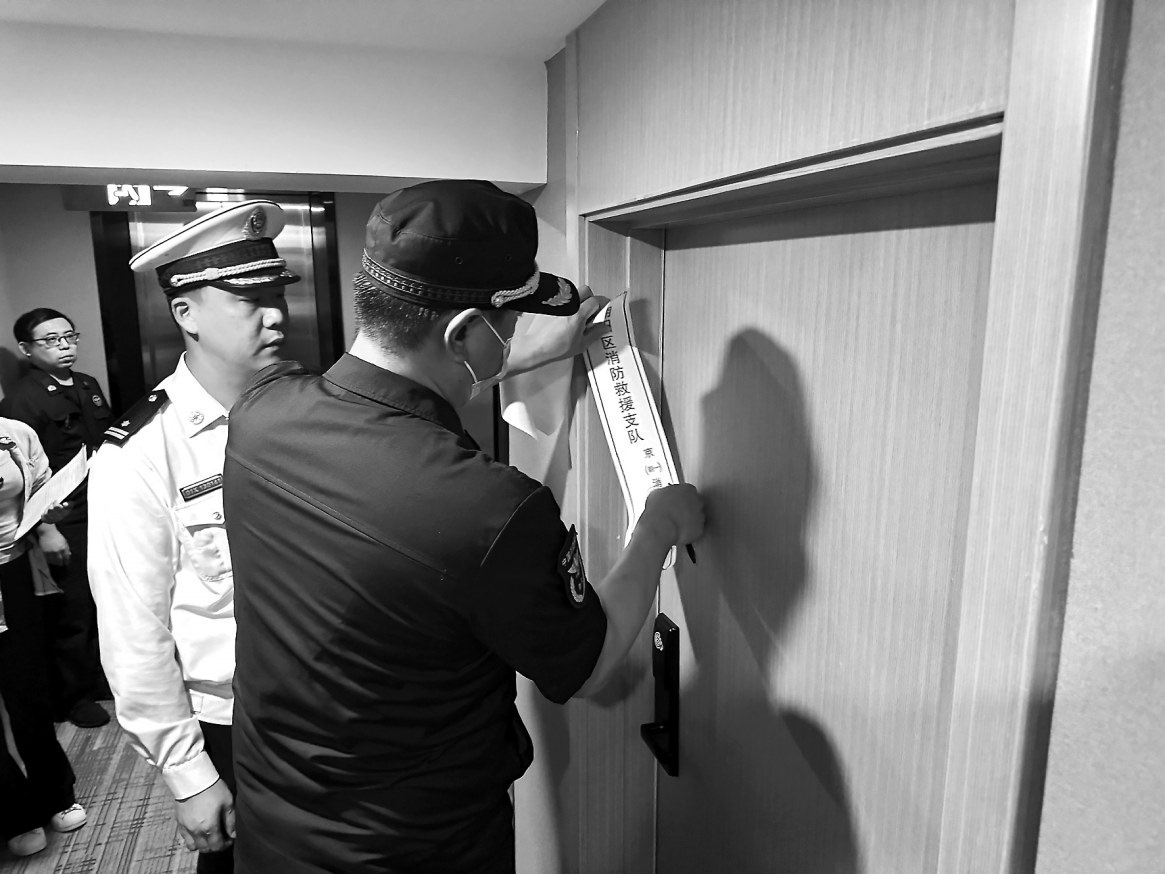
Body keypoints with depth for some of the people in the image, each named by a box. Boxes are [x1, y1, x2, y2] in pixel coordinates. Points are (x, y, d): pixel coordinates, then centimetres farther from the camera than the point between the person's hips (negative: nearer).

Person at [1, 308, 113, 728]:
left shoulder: (88, 385, 8)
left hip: (103, 512, 7)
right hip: (64, 522, -6)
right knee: (71, 614, 6)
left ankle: (97, 677, 36)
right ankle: (71, 698, 25)